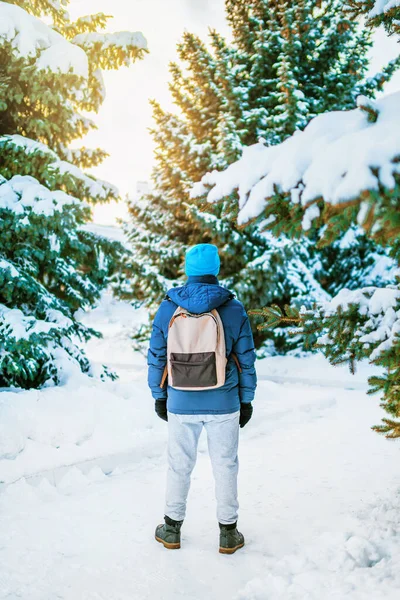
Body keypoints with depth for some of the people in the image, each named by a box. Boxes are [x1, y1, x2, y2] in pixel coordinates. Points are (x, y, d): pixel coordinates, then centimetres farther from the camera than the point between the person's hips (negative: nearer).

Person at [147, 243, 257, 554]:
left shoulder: (168, 308, -4)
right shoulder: (234, 309, -7)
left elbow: (157, 357, 0)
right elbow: (246, 359, -3)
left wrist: (159, 396, 10)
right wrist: (247, 399, 7)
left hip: (181, 403, 1)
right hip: (223, 403, -1)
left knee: (179, 465, 14)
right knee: (225, 465, 12)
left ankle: (172, 529, 28)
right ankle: (228, 533, 22)